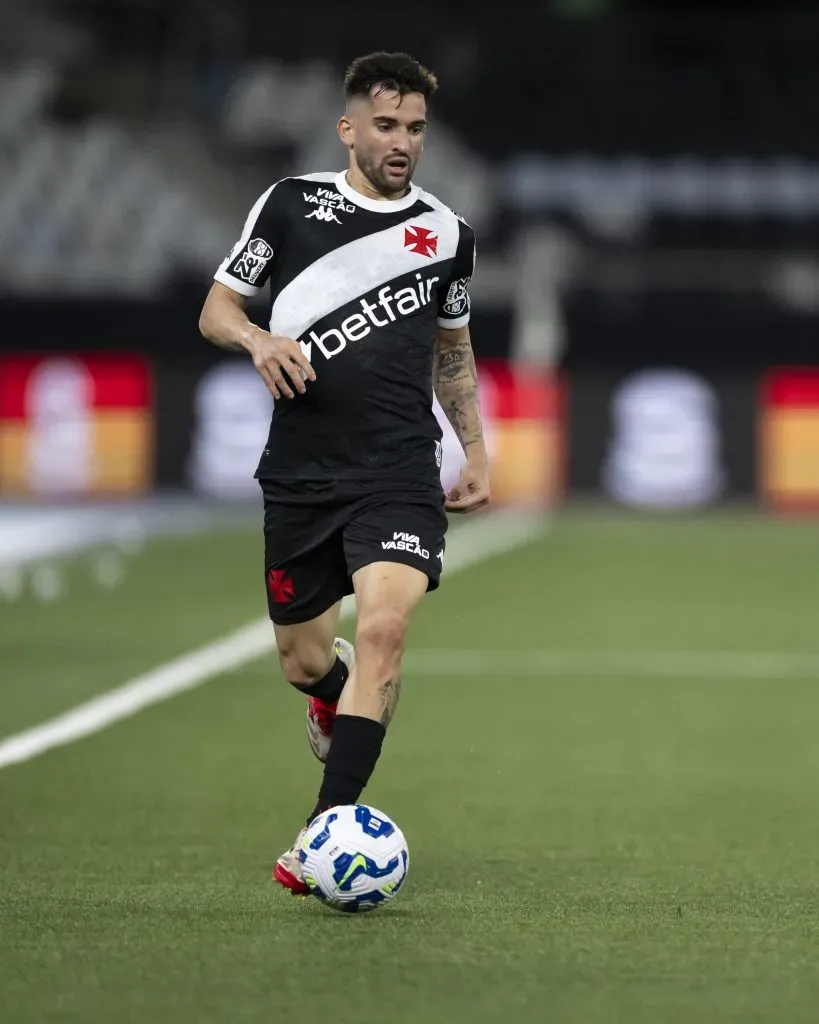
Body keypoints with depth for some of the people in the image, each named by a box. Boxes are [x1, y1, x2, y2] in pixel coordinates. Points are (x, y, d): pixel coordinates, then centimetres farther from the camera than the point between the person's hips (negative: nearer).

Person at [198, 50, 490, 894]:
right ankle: (336, 692, 50)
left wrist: (475, 451, 17)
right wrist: (256, 339, -14)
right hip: (299, 475, 1)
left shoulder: (446, 235, 8)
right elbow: (215, 310, 8)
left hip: (399, 476, -1)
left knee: (383, 626, -23)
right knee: (302, 660, 10)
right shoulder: (291, 204, 3)